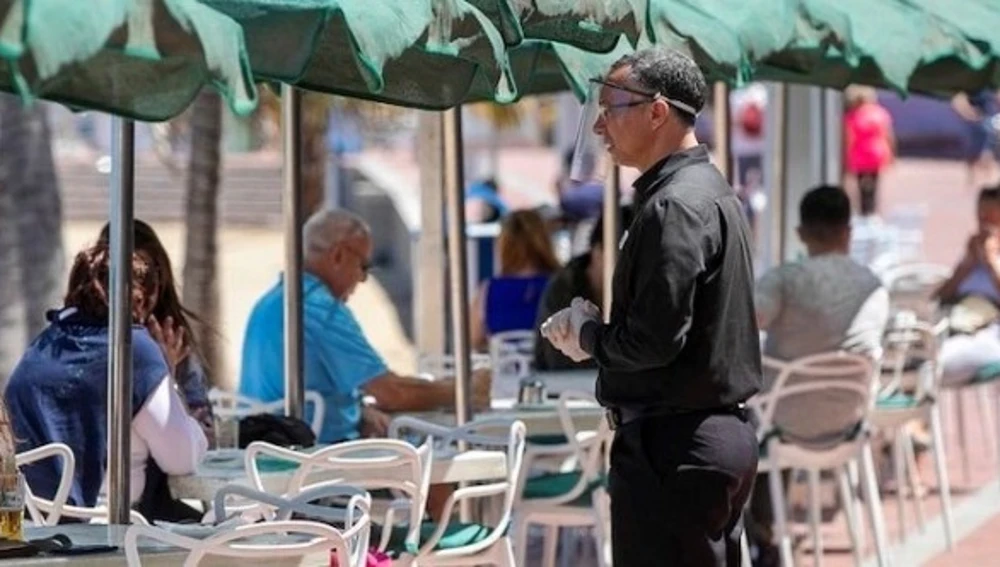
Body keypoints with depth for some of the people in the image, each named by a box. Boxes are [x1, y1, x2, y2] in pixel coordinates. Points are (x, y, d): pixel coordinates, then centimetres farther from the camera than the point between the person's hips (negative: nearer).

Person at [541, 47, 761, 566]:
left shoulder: (674, 206, -17)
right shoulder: (710, 190, 15)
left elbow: (653, 341, -23)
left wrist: (585, 334, -5)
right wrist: (597, 331, 8)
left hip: (671, 445, -10)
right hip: (720, 432, 10)